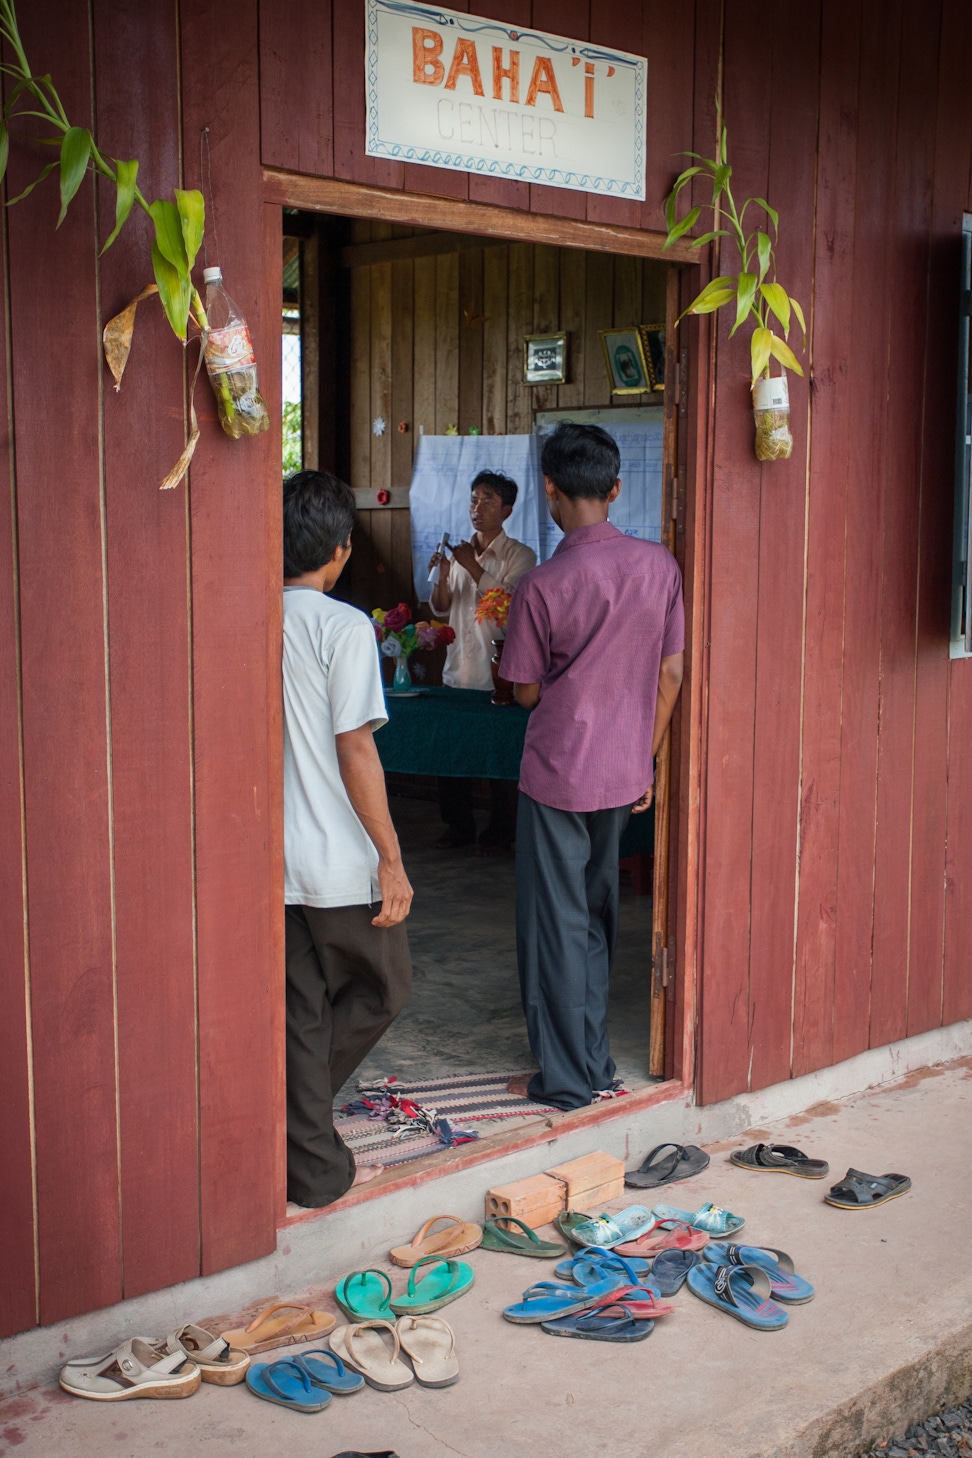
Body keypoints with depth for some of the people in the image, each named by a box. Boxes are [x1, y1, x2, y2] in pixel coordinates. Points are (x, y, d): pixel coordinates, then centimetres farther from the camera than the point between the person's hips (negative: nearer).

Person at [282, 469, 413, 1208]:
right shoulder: (343, 627, -15)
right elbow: (355, 750, -18)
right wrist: (392, 860, -12)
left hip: (269, 859, 6)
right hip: (338, 863, -6)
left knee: (302, 1013, 15)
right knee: (384, 989, 15)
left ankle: (315, 1166, 21)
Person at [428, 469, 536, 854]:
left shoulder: (520, 556, -3)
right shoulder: (460, 551, 12)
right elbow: (441, 607, 9)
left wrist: (474, 568, -20)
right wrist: (442, 577, -9)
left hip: (498, 675, -5)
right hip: (458, 671, 5)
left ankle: (500, 832, 14)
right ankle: (458, 826, 22)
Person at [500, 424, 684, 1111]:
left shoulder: (543, 585, -16)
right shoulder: (660, 565, -2)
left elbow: (526, 691, -6)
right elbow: (671, 675, 3)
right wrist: (646, 758, 13)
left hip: (559, 775, -5)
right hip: (626, 772, 5)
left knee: (556, 924, 6)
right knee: (597, 916, 18)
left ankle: (565, 1078, 14)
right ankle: (595, 1063, 26)